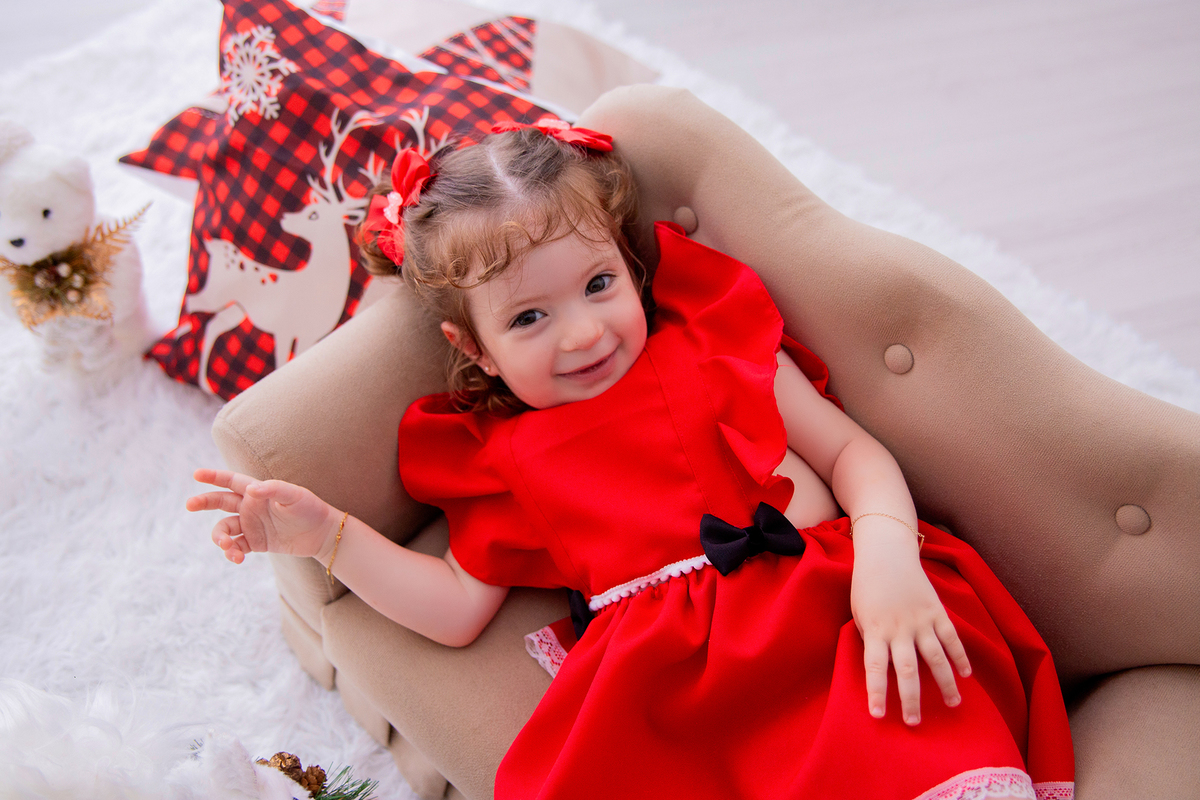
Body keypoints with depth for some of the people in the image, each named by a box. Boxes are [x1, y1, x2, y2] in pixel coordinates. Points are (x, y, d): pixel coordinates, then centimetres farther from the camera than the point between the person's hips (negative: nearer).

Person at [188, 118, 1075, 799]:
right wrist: (322, 532, 13)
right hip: (662, 662, 1)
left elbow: (852, 447, 13)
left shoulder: (714, 341, 18)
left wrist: (886, 550, -9)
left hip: (832, 605, 0)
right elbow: (457, 609, 22)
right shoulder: (505, 455, 21)